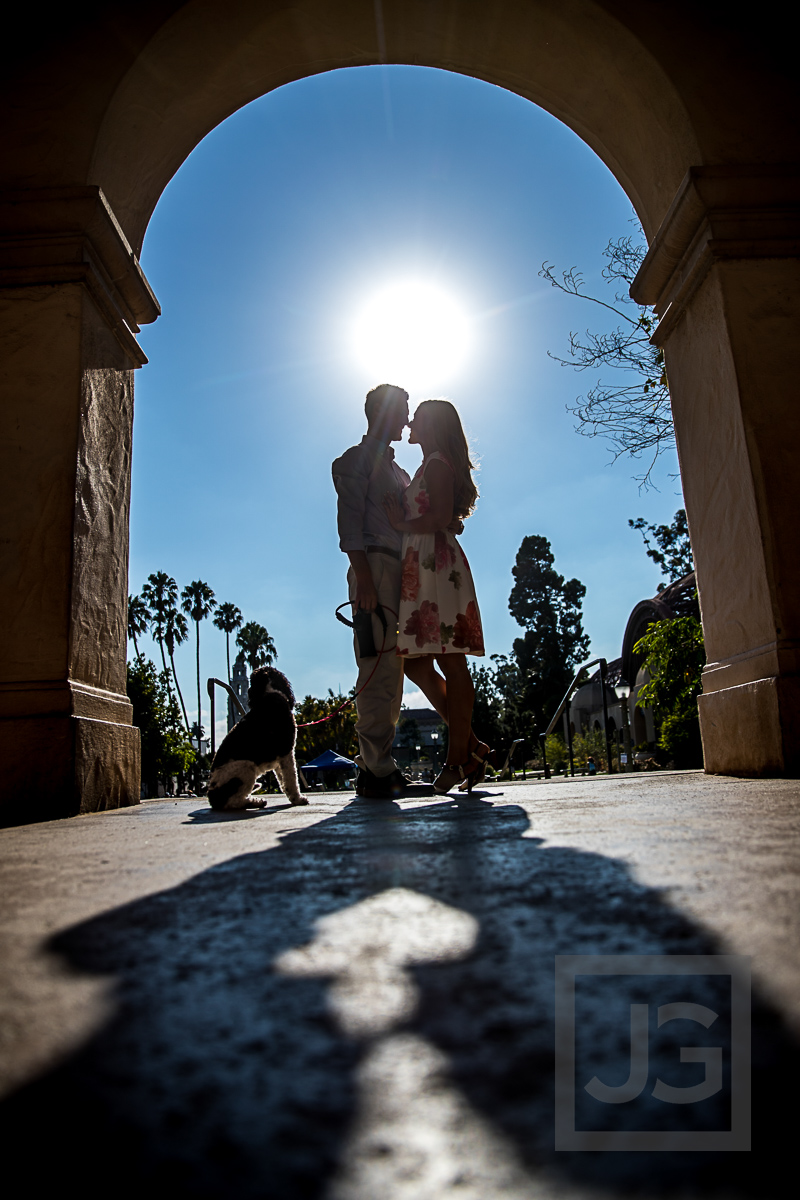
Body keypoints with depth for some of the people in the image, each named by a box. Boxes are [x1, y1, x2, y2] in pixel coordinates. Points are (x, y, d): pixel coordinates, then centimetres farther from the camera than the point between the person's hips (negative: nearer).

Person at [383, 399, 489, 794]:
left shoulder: (438, 462, -2)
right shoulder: (432, 465, 27)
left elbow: (440, 517, -14)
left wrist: (402, 524, -3)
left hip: (436, 564, -10)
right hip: (421, 569, 10)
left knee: (449, 661, -9)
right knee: (416, 662, 5)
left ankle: (459, 756, -5)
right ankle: (469, 744, 9)